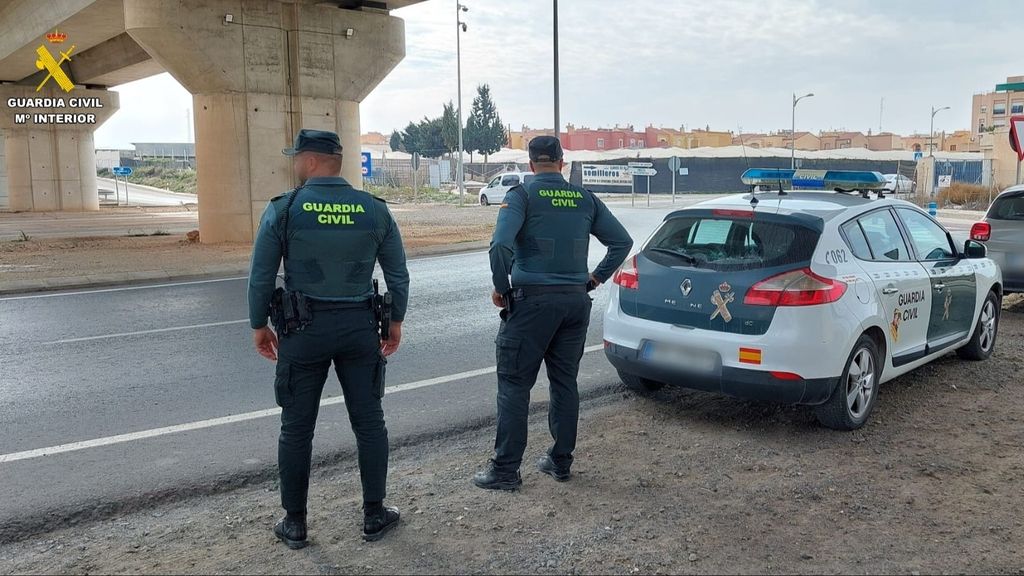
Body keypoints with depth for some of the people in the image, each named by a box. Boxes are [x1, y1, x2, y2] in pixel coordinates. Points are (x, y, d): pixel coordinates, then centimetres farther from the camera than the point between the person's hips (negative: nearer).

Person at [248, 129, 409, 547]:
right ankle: (374, 516, 20)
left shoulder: (282, 210, -8)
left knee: (296, 429, 10)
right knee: (369, 423, 11)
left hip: (304, 330, -1)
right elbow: (398, 274, 3)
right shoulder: (375, 210, -2)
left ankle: (295, 524, 20)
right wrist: (396, 321, 15)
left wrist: (259, 326, 9)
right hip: (360, 328, 2)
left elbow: (261, 278, -5)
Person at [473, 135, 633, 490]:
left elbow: (501, 244, -21)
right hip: (575, 301, 5)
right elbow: (622, 241, 10)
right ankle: (561, 462, 23)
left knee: (514, 384, 2)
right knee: (565, 383, 14)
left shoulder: (523, 194, -6)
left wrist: (500, 287, -8)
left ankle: (505, 469, 5)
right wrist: (595, 278, 14)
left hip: (532, 301, -5)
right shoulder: (585, 198, 9)